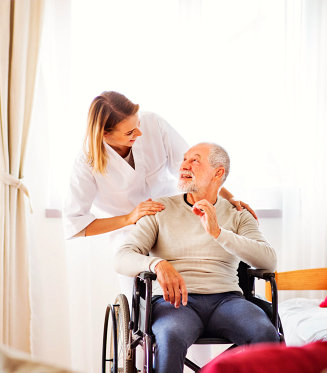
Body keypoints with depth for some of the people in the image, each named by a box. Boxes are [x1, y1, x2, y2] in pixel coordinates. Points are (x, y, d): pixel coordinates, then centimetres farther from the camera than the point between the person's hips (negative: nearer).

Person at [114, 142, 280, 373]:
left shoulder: (237, 216, 16)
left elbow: (269, 261, -2)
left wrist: (218, 232, -14)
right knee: (171, 336, -37)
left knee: (266, 334, -31)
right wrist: (158, 264, -21)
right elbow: (122, 258, 2)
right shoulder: (161, 209, 14)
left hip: (226, 299, 1)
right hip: (174, 301, -1)